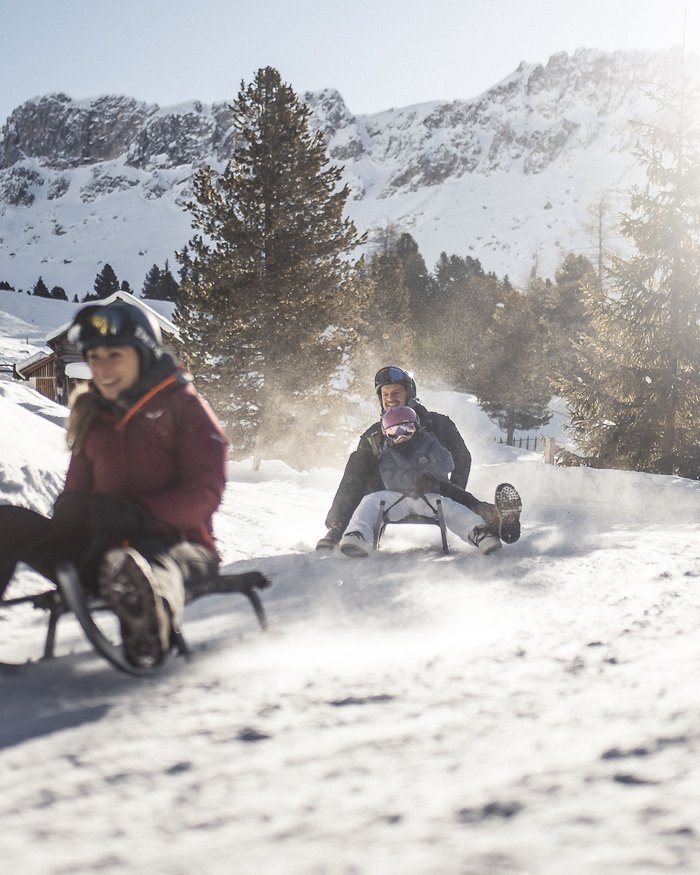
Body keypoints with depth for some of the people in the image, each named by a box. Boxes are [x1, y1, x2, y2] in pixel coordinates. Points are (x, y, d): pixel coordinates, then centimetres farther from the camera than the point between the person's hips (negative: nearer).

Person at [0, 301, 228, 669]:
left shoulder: (182, 407, 1)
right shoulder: (92, 416, 17)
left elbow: (205, 492, -8)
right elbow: (77, 488, 21)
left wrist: (139, 513, -24)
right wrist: (70, 508, -6)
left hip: (176, 544, -6)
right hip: (102, 547, 7)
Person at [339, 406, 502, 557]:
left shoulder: (428, 442, 9)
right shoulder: (387, 452, 8)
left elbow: (445, 462, -8)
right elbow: (390, 480, -8)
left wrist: (431, 475, -32)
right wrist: (416, 479, -26)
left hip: (427, 496, -1)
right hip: (396, 497, 1)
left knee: (448, 506, -31)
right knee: (371, 501, -26)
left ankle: (477, 532, -53)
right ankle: (357, 536, -49)